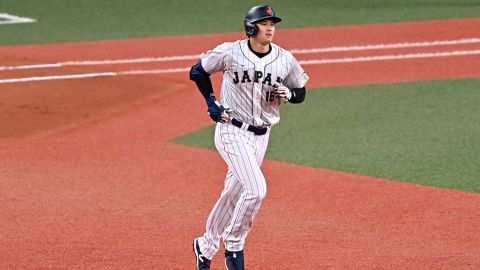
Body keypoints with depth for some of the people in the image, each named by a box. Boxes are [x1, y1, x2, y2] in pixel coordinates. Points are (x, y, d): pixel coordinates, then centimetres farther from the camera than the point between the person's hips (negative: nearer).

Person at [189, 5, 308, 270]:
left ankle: (206, 247, 30)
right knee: (256, 189, -20)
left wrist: (289, 94, -11)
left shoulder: (285, 60, 0)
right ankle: (234, 245, -3)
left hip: (260, 136, 5)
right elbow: (197, 71, 5)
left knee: (234, 194, 13)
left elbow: (300, 92, 11)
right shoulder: (230, 52, -9)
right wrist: (211, 102, -3)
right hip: (232, 131, -5)